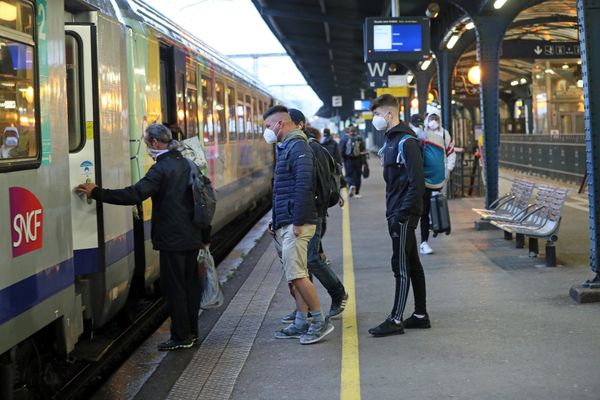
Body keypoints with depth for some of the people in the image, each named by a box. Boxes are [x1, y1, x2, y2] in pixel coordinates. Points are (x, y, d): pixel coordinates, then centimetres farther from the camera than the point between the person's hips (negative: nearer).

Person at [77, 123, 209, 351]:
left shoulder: (161, 169, -16)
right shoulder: (187, 164, 10)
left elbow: (135, 194, -25)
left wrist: (97, 193, -20)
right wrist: (206, 235, 22)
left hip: (172, 240, -8)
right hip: (192, 237, 8)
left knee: (174, 287, -1)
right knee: (190, 284, 14)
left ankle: (181, 337, 3)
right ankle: (191, 332, 23)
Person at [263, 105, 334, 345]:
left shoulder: (298, 147, -12)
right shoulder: (285, 148, 19)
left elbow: (304, 186, -21)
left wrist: (298, 222, -22)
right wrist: (276, 220, 18)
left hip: (296, 224, -10)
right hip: (284, 224, 10)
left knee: (296, 275, -11)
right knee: (293, 276, 11)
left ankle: (320, 321, -4)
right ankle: (301, 324, 17)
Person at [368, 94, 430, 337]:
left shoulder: (406, 142, -15)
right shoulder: (391, 140, 15)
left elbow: (417, 183, -20)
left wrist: (401, 214, -21)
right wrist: (393, 214, 15)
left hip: (404, 214, -10)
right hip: (396, 213, 10)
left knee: (402, 266, -5)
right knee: (411, 264, 13)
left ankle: (396, 320, -1)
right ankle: (420, 315, 19)